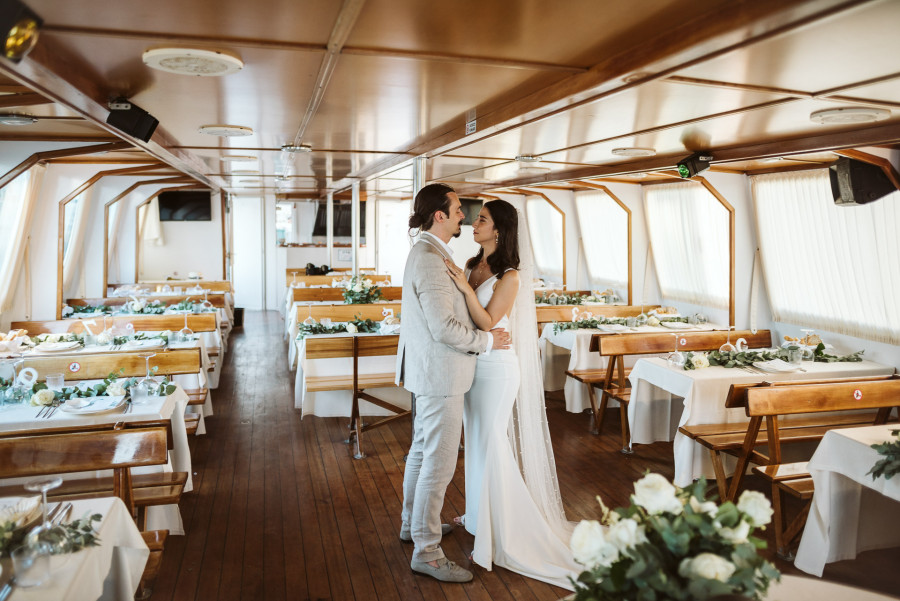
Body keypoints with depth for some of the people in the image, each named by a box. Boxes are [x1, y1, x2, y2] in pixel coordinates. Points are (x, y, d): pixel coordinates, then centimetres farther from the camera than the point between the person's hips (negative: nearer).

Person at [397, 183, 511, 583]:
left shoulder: (425, 253, 11)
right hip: (439, 374, -11)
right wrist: (487, 340, -15)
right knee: (439, 462, -3)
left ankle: (413, 523, 38)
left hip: (428, 371, 11)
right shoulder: (431, 260, -23)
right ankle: (426, 551, 8)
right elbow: (444, 327, -27)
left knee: (422, 450, 22)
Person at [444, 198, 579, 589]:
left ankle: (499, 532, 16)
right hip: (471, 365, 8)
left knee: (490, 444, 0)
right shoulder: (472, 265, 6)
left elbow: (487, 322, -20)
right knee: (475, 441, 17)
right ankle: (478, 516, 35)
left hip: (496, 369, -7)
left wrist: (466, 287, -27)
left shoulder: (509, 277, -15)